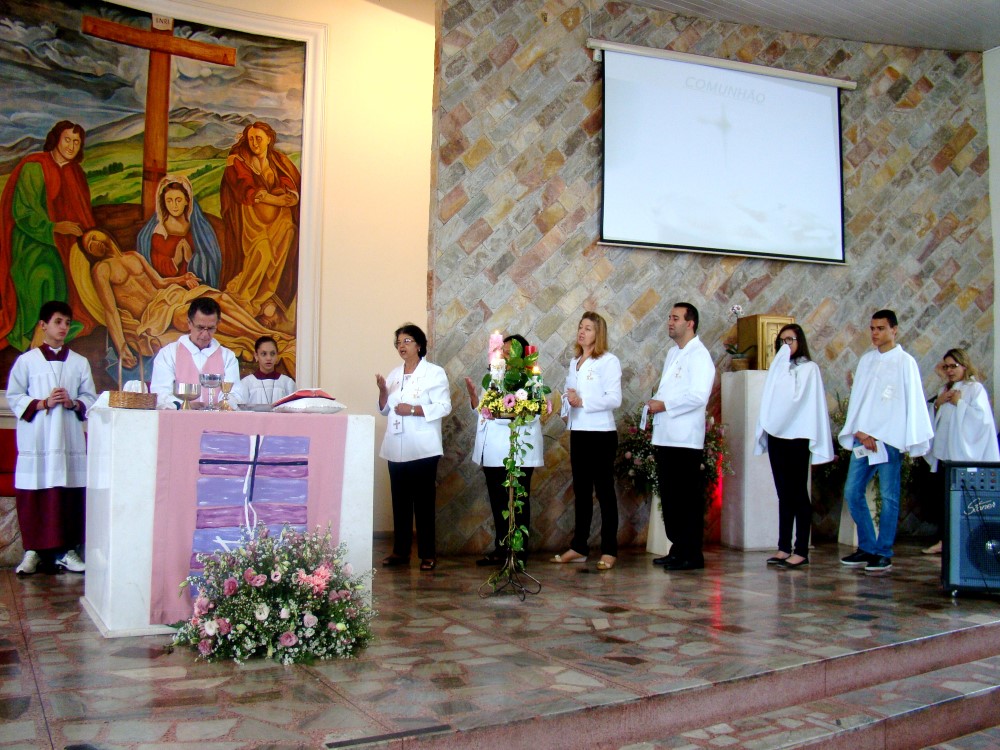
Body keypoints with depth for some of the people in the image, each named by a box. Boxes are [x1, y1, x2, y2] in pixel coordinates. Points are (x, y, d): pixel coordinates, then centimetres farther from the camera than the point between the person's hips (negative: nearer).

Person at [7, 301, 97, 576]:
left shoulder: (79, 362, 10)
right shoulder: (27, 360, 4)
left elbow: (90, 398, 10)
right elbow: (14, 398, 2)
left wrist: (73, 403, -10)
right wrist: (43, 403, -11)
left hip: (70, 438, 2)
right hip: (36, 438, -2)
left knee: (69, 493, 0)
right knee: (34, 495, -1)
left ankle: (65, 549, 8)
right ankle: (33, 550, 9)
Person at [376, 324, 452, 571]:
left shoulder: (434, 373, -2)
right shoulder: (394, 374, 16)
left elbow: (444, 407, -11)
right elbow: (385, 409, 18)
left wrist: (413, 410, -18)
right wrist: (383, 391, -1)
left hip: (422, 448, -5)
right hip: (396, 448, 5)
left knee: (424, 501, -1)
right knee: (400, 501, 8)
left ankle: (428, 554, 4)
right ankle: (400, 551, 15)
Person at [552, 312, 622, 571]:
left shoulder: (608, 361, -6)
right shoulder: (574, 362, 16)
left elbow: (614, 399, -14)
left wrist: (582, 402, -20)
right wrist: (566, 409, 0)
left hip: (601, 433, -7)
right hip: (578, 432, 7)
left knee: (604, 491, -1)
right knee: (581, 491, 11)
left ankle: (609, 551, 4)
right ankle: (579, 547, 19)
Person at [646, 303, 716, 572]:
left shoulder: (698, 355, -9)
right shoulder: (673, 353, 19)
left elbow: (698, 396, -21)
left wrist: (664, 405, -14)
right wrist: (655, 403, 8)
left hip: (685, 438, -9)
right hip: (665, 436, 9)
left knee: (688, 498, -3)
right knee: (670, 496, 12)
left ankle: (692, 555, 3)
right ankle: (678, 549, 21)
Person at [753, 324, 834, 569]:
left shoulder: (809, 368, -2)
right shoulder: (777, 368, 14)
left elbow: (812, 404, -9)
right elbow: (769, 402, 11)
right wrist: (764, 429, 6)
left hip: (797, 436, -5)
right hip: (776, 435, 6)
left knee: (798, 494, -2)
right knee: (784, 494, 8)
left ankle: (801, 551, 1)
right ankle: (784, 548, 12)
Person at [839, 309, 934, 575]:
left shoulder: (905, 362, -1)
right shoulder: (866, 360, 12)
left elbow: (913, 402, -3)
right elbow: (857, 398, 9)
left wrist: (913, 442, -8)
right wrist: (859, 432, -4)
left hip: (890, 439, -5)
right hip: (863, 438, 5)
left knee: (888, 497, 0)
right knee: (852, 492, 4)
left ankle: (884, 554, 7)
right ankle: (867, 548, 15)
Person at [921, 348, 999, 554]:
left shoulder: (975, 388, -2)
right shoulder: (945, 390, 19)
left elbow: (982, 417, -13)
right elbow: (932, 420, 21)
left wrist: (959, 403, -10)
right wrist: (937, 404, 3)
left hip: (964, 454, -7)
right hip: (943, 452, 7)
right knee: (941, 496, 5)